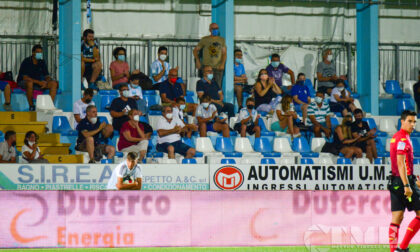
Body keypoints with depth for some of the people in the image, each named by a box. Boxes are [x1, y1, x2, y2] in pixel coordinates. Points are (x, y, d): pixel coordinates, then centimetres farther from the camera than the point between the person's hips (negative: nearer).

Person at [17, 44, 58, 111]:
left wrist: (46, 82, -21)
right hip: (23, 83, -5)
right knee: (30, 82, -42)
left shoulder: (42, 63, 4)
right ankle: (31, 106, -28)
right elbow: (25, 77, -22)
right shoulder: (26, 62, -13)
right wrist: (39, 82, -29)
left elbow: (47, 76, 4)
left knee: (54, 83, -15)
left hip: (38, 83, 5)